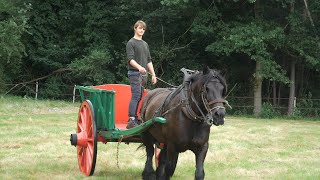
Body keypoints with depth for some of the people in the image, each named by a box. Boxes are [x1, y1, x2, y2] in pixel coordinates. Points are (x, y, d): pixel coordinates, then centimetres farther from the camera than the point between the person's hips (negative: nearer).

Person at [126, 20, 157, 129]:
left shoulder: (145, 44, 20)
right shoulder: (131, 43, -3)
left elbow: (149, 61, 22)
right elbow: (130, 59, -14)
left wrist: (153, 74, 15)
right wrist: (139, 67, -31)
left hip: (144, 74, 7)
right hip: (134, 73, -7)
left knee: (139, 97, 7)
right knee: (136, 96, -15)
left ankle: (135, 119, 10)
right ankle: (131, 121, -18)